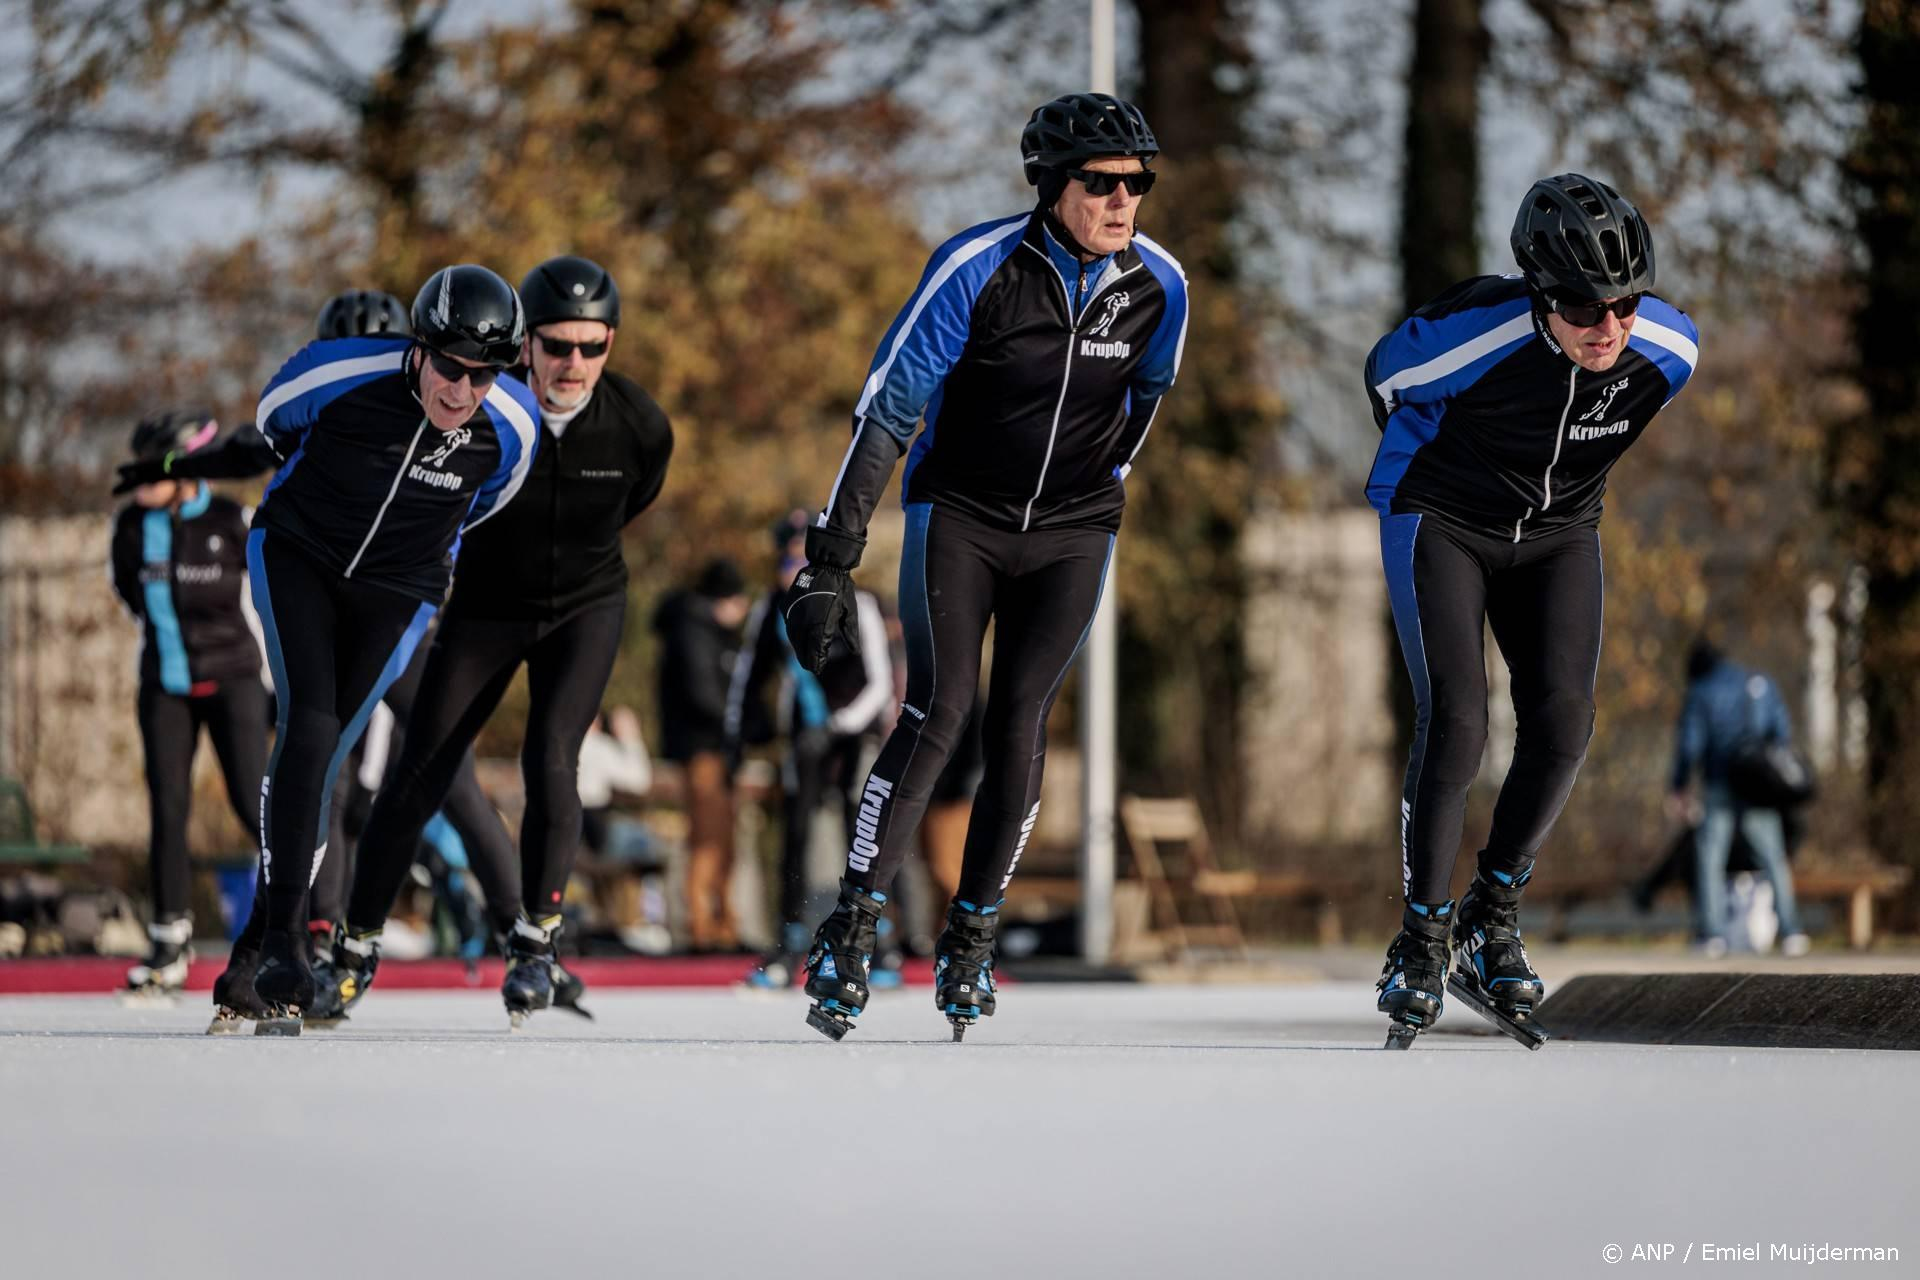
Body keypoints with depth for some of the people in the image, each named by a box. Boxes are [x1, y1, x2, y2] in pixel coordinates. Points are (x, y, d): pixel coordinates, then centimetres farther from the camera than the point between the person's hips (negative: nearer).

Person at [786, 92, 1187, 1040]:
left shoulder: (1158, 286, -9)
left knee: (1019, 726, -6)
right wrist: (830, 562, -18)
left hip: (1069, 535, 2)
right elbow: (885, 411, -16)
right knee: (937, 714, -15)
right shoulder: (977, 268, -20)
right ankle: (850, 929, -8)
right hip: (958, 513, -2)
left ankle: (970, 939, 9)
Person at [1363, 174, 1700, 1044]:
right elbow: (1388, 375, -8)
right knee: (1455, 725, -16)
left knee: (1562, 724, -10)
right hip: (1440, 523, -4)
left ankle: (1493, 918, 9)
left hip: (1556, 535, 4)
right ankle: (1421, 943, -2)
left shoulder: (1670, 349, -18)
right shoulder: (1472, 336, -31)